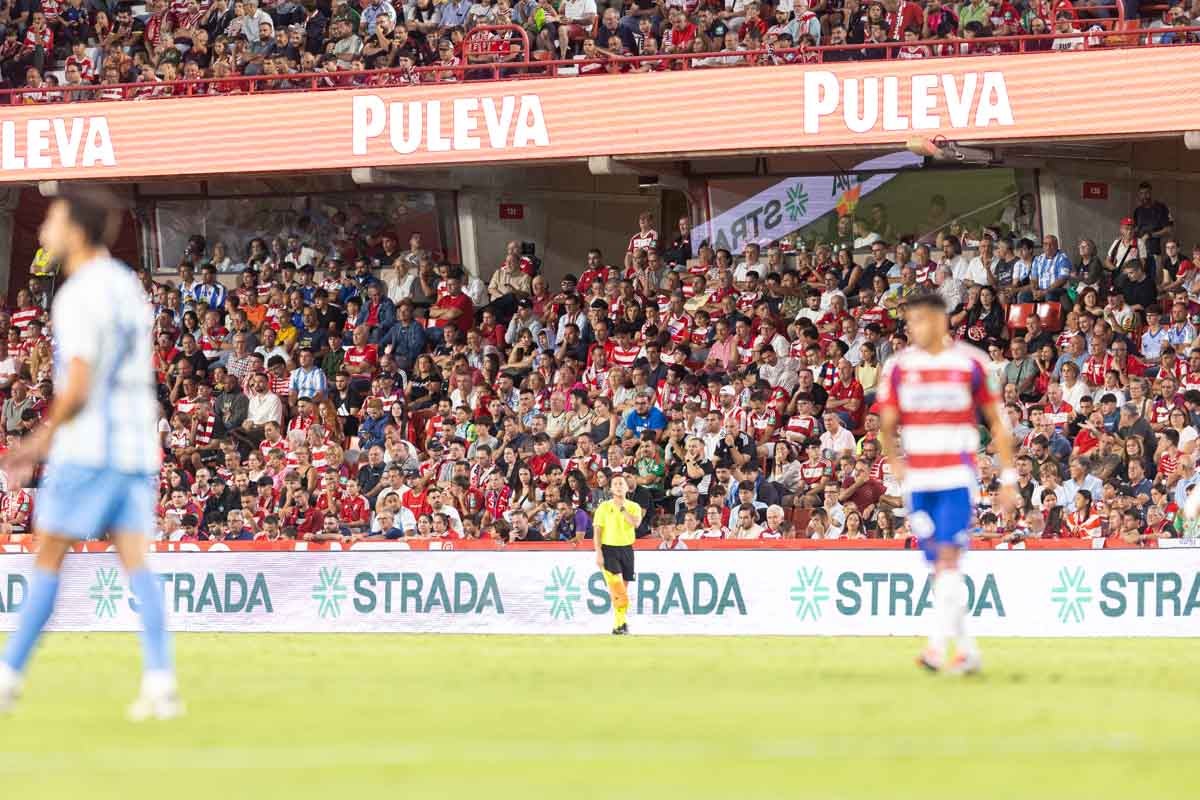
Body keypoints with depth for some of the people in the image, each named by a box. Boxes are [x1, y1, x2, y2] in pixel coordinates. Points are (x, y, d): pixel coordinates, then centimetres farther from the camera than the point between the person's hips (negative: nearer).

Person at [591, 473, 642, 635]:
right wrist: (598, 553, -9)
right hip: (609, 549, -3)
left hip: (627, 549, 3)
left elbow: (636, 523, -14)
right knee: (617, 589, -13)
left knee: (623, 589, 7)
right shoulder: (604, 507, 1)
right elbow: (597, 531, -1)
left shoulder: (634, 507, 6)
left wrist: (622, 508, -14)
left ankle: (620, 623, 17)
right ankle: (620, 624, -14)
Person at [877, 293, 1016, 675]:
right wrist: (894, 461, -8)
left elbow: (997, 422, 5)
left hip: (957, 475, -4)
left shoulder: (970, 363, -1)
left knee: (948, 558, -17)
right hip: (919, 479, 4)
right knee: (940, 567, 6)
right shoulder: (899, 366, 6)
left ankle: (938, 645, -22)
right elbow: (887, 424, 9)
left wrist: (1008, 478, 2)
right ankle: (966, 649, 15)